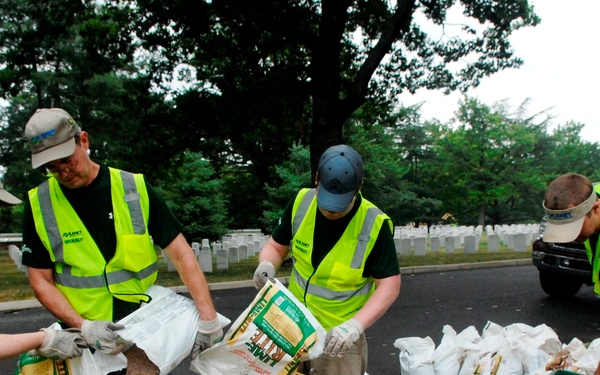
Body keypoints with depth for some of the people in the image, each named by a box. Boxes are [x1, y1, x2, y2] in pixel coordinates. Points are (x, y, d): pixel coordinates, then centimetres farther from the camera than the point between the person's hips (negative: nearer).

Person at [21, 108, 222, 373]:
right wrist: (83, 327, -17)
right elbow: (41, 280, -2)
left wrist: (208, 316, -19)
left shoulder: (135, 189, -8)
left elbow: (180, 253, -9)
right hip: (84, 340, 0)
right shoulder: (39, 205, -5)